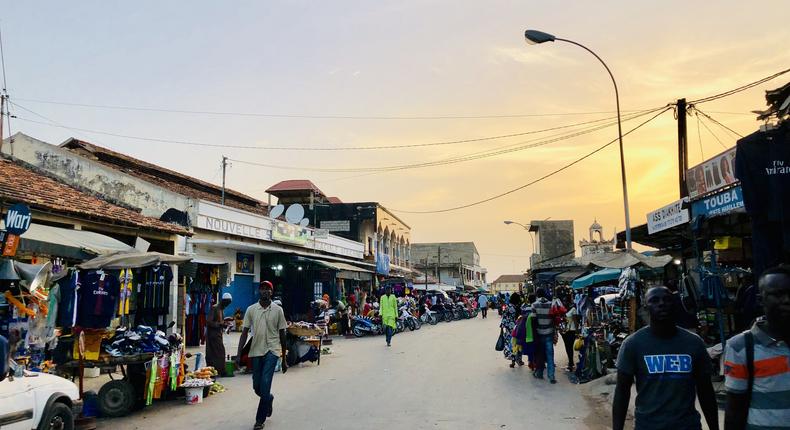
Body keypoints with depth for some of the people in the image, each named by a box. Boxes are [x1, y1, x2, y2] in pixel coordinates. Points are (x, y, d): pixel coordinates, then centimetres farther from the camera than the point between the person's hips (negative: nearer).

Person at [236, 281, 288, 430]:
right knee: (257, 387, 10)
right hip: (256, 351, 3)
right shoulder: (251, 309, 2)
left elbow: (282, 335, 4)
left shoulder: (278, 310, -1)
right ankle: (269, 399, 44)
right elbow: (244, 332, 3)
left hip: (272, 351, -3)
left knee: (265, 384, -13)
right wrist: (239, 354, -6)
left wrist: (284, 360, 6)